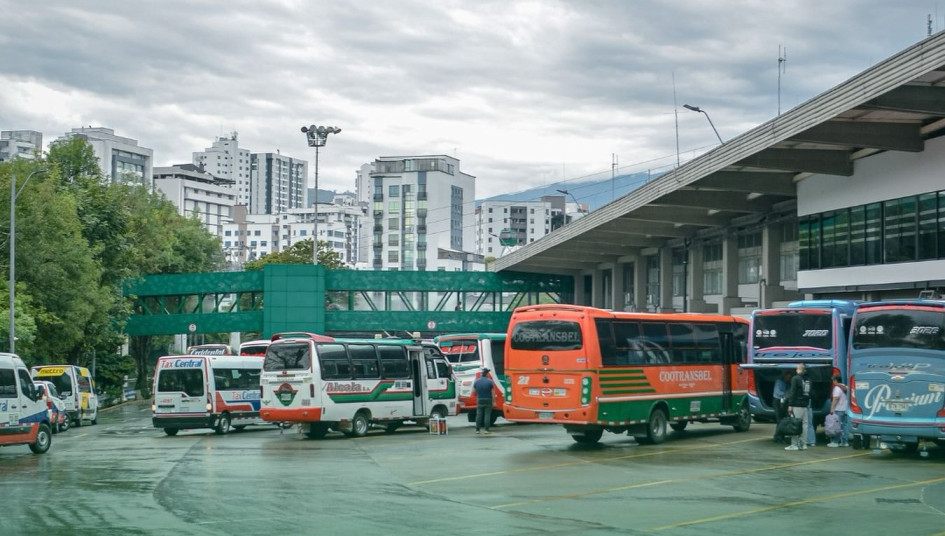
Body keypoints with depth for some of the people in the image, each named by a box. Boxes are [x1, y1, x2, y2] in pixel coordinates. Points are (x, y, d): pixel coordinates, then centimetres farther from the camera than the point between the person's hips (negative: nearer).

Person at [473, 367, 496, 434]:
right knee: (487, 415, 1)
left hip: (480, 401, 2)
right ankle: (486, 429, -2)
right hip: (488, 401, -2)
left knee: (479, 415, 7)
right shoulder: (490, 381, -8)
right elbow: (493, 393, -9)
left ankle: (477, 429, 6)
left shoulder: (476, 381, 1)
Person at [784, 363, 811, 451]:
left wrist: (790, 405, -11)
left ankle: (795, 444, -6)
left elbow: (793, 393, -12)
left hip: (797, 405, -7)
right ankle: (803, 444, 11)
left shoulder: (795, 378, -8)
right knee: (804, 424, 9)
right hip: (806, 405, 7)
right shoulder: (808, 379, 14)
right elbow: (810, 393, 19)